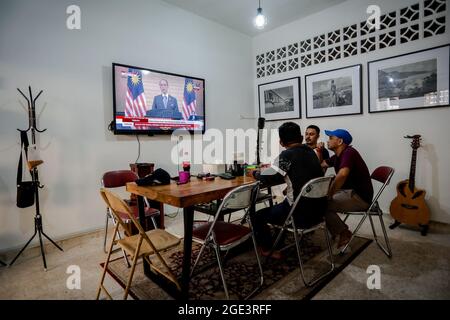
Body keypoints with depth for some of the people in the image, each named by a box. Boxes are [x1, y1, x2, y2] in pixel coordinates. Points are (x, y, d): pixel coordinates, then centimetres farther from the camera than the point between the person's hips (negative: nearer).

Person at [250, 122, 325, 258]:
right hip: (319, 210, 8)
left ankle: (269, 250, 19)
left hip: (301, 214, -8)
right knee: (279, 206, 33)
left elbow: (268, 178, -18)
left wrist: (255, 173, 4)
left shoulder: (287, 155, -17)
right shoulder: (310, 151, 5)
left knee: (256, 216, 9)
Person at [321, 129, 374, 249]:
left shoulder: (349, 152, -20)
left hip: (360, 197, -10)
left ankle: (344, 233, 1)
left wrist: (329, 195, -27)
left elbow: (342, 175, -37)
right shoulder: (337, 156, 9)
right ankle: (341, 228, 12)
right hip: (349, 191, 10)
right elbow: (321, 164, 23)